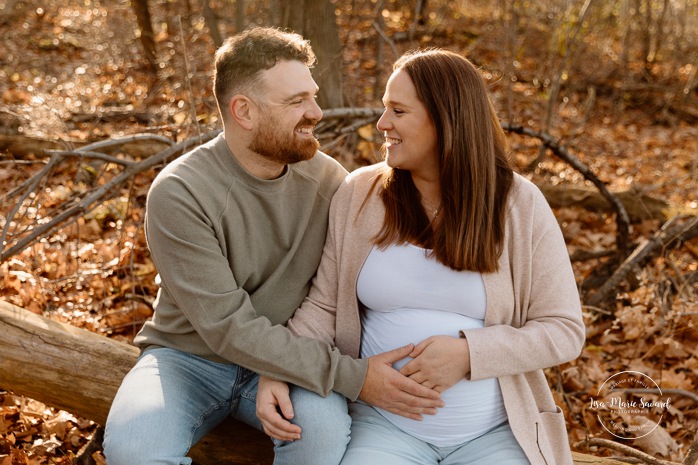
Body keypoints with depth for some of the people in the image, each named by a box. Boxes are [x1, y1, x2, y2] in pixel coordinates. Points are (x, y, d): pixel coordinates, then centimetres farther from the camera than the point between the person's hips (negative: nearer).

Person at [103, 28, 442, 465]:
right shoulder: (180, 193, -19)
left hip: (287, 360, 2)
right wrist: (351, 376, -28)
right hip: (191, 357, -2)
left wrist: (281, 373, -21)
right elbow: (228, 326, -23)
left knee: (326, 428, -29)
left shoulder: (327, 179, -8)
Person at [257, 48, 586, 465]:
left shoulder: (519, 205, -4)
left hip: (495, 432, 0)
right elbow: (324, 307, 5)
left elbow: (564, 329, -3)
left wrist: (468, 354, -17)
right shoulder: (358, 195, 0)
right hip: (385, 424, 1)